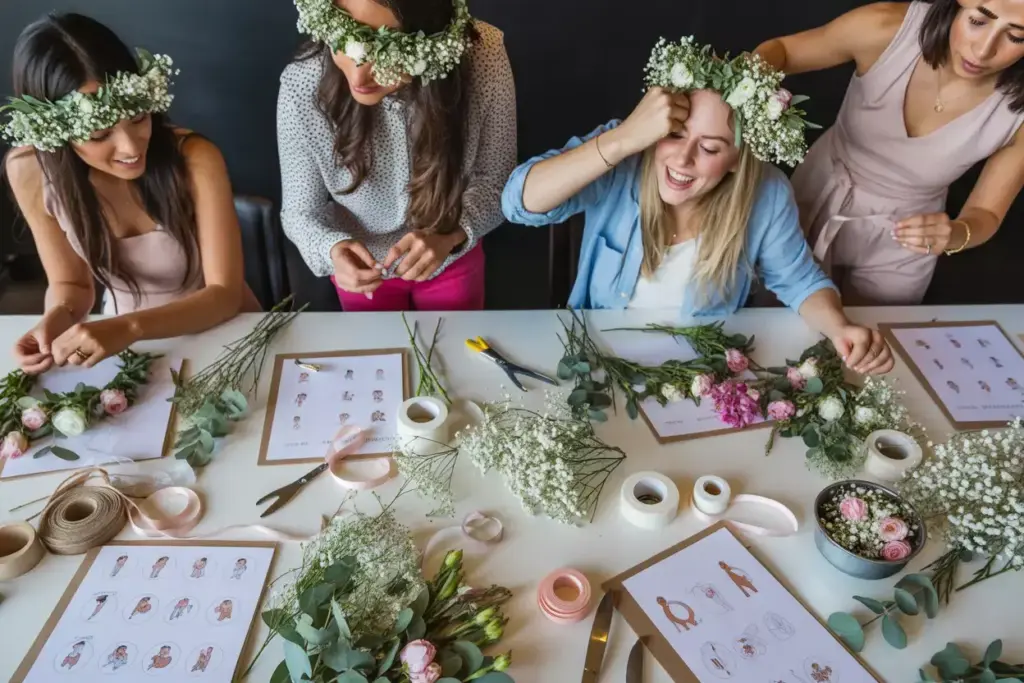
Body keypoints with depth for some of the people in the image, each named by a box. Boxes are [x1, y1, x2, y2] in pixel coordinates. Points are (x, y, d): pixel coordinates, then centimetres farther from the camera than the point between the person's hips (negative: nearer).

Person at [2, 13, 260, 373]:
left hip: (226, 332, -2)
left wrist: (131, 327, -32)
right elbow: (70, 283, 0)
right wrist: (58, 318, -20)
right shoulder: (30, 171, -12)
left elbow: (225, 292, -20)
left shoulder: (195, 158, -22)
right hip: (125, 341, 2)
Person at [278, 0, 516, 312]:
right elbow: (301, 210, -16)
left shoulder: (483, 58, -29)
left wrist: (449, 235, -35)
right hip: (360, 268, 0)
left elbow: (495, 179, -16)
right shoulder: (302, 85, -29)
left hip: (453, 258, 1)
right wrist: (334, 249, -38)